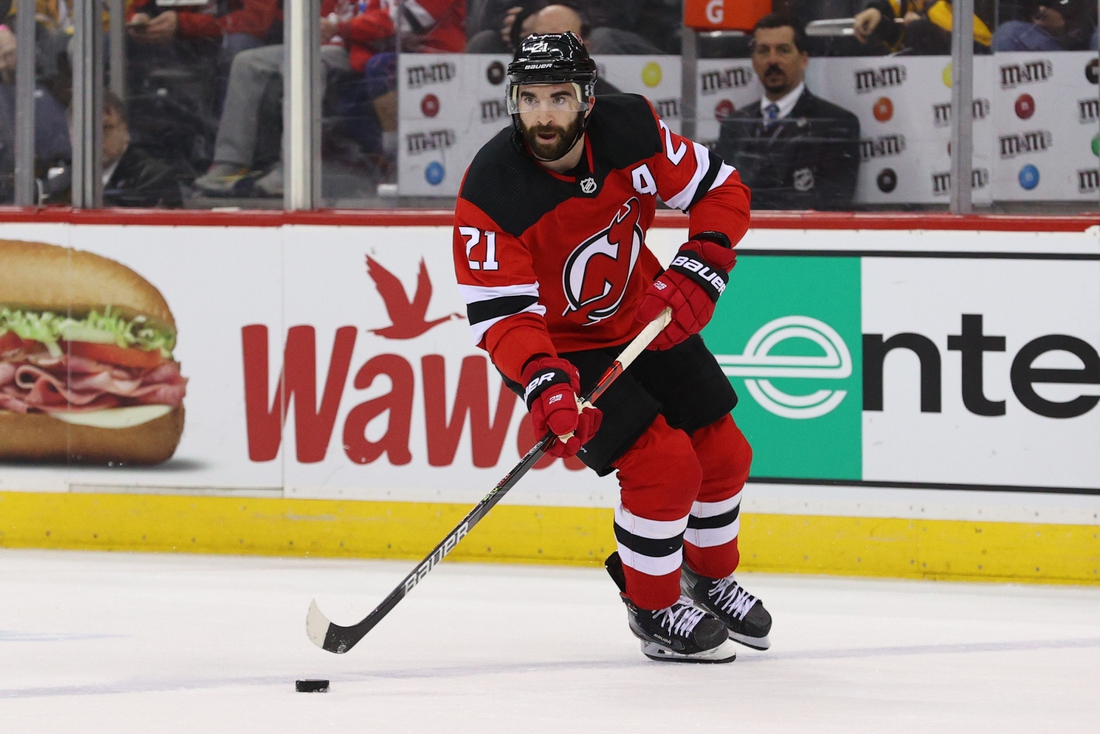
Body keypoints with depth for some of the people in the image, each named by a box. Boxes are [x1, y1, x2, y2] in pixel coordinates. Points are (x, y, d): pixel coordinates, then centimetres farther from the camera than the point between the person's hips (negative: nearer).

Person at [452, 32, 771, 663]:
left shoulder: (632, 129, -20)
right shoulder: (491, 192, -30)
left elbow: (722, 189, -6)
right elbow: (500, 314, -30)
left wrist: (697, 272, -20)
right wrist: (544, 386, -45)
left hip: (644, 320, 5)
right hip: (557, 343, -5)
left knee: (722, 454, 10)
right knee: (663, 464, -19)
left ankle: (710, 577, 38)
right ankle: (652, 609, 4)